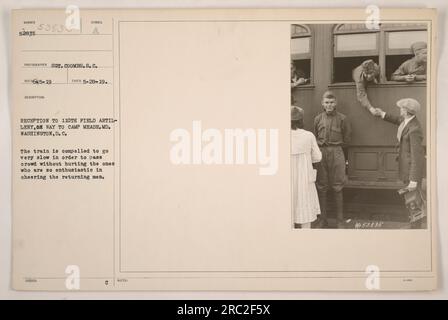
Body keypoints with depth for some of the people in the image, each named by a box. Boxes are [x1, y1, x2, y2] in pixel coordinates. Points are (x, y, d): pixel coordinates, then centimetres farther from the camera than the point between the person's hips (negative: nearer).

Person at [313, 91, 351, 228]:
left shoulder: (342, 118, -1)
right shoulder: (318, 119, 5)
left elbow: (346, 139, 7)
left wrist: (335, 148, 10)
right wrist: (322, 148, 10)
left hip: (337, 153, -2)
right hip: (321, 154, 2)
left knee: (337, 187, 2)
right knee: (321, 187, 5)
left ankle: (340, 219, 12)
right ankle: (323, 219, 14)